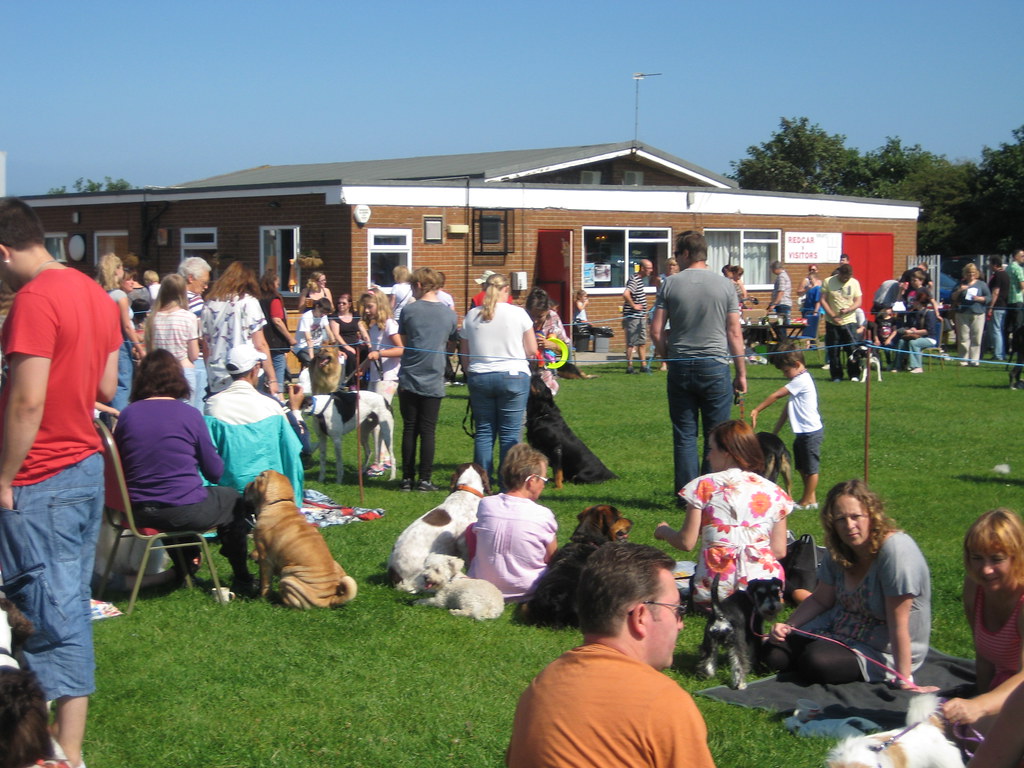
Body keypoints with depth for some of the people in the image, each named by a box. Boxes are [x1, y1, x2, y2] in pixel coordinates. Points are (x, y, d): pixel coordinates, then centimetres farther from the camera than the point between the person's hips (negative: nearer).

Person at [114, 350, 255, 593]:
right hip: (186, 513, -4)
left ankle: (184, 572, 47)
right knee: (234, 501, 24)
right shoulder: (190, 415, -9)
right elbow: (215, 472, -2)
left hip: (139, 514, 4)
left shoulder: (127, 415, -2)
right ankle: (242, 582, 27)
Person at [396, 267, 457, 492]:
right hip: (434, 381, 1)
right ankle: (425, 479, 2)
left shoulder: (409, 310, -4)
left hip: (409, 379, -1)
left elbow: (402, 345, 2)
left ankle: (407, 478, 8)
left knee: (409, 429, 6)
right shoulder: (449, 314, 2)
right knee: (428, 431, 4)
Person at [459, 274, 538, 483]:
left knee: (484, 432, 9)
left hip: (479, 378, 3)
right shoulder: (518, 313, -3)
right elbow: (532, 351, 0)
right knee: (510, 434, 1)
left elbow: (464, 354, 9)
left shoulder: (472, 315, 5)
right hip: (513, 377, -3)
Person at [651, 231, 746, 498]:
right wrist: (741, 373, 6)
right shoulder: (725, 285, 0)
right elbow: (734, 333, 0)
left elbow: (656, 331, -1)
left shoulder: (670, 283, 0)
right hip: (715, 366, -1)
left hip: (680, 368, 1)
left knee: (684, 436, 6)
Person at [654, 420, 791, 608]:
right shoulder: (774, 492, 7)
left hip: (714, 587, -2)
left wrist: (664, 531, 20)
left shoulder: (704, 486, -1)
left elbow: (686, 543, -1)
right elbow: (779, 551, 7)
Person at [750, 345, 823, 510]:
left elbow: (776, 395, -19)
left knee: (810, 468, 1)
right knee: (802, 467, 17)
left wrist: (756, 410, -15)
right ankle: (811, 498, 26)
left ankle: (807, 501, 9)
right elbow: (787, 407, 15)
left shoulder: (802, 380, -18)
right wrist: (775, 432, 14)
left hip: (811, 432, -10)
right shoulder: (799, 380, 13)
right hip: (802, 433, 10)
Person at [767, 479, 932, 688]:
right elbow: (820, 600, 11)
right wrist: (786, 626, -5)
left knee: (815, 664, -28)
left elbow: (898, 624, -28)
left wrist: (904, 681, -26)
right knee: (776, 654, -10)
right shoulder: (840, 551, -3)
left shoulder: (895, 550, -28)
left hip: (884, 651, -6)